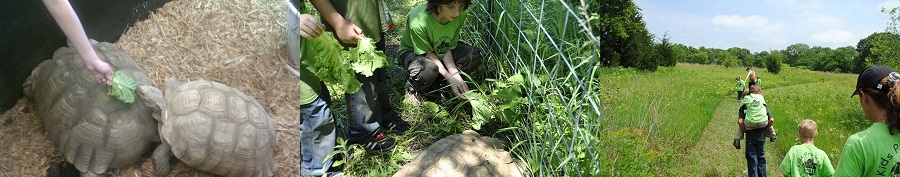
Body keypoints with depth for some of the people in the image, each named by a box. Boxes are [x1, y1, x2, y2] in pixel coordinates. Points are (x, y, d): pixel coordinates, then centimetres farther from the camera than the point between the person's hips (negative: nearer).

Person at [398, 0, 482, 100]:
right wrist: (449, 78, -30)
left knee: (474, 57, -18)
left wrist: (455, 74, -27)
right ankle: (411, 88, -5)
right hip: (413, 52, -5)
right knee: (429, 69, -39)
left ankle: (434, 83, -6)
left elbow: (448, 48, -15)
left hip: (439, 50, 5)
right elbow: (428, 53, -25)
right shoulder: (419, 21, -37)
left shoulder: (461, 15, -23)